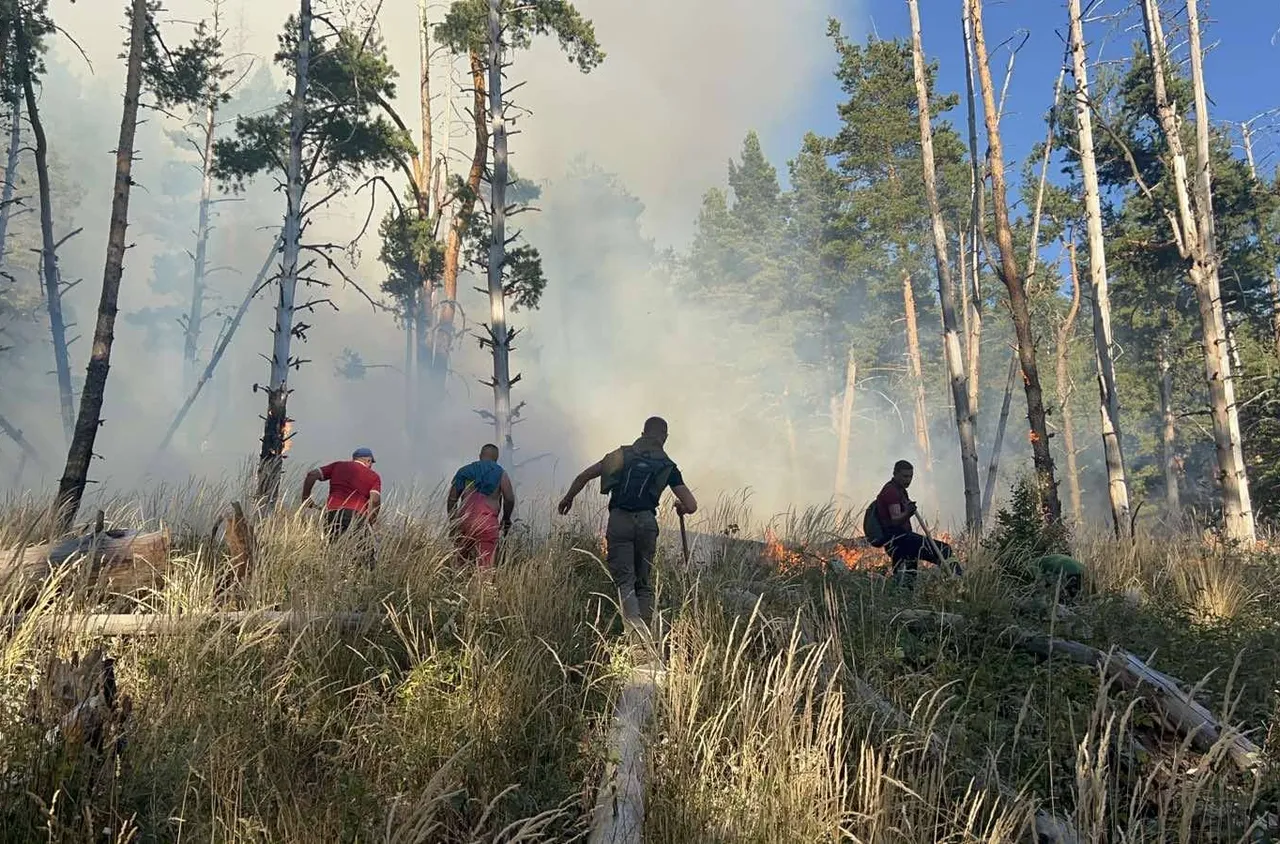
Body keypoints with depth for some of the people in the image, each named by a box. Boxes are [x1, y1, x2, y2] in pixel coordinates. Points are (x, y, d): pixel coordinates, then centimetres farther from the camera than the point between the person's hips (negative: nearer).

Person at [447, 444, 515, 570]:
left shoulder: (464, 471, 16)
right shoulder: (500, 473, 9)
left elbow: (451, 499, 11)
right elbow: (510, 499, -1)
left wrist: (453, 522, 18)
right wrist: (506, 519, 14)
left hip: (464, 521, 3)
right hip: (487, 523, -3)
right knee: (485, 564, -5)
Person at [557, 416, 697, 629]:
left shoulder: (623, 454, 16)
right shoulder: (668, 466, 14)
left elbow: (584, 476, 17)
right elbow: (692, 506, 8)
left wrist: (568, 498, 32)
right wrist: (681, 507, 32)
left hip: (618, 520, -1)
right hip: (646, 521, 1)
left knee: (624, 581, -4)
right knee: (643, 583, 14)